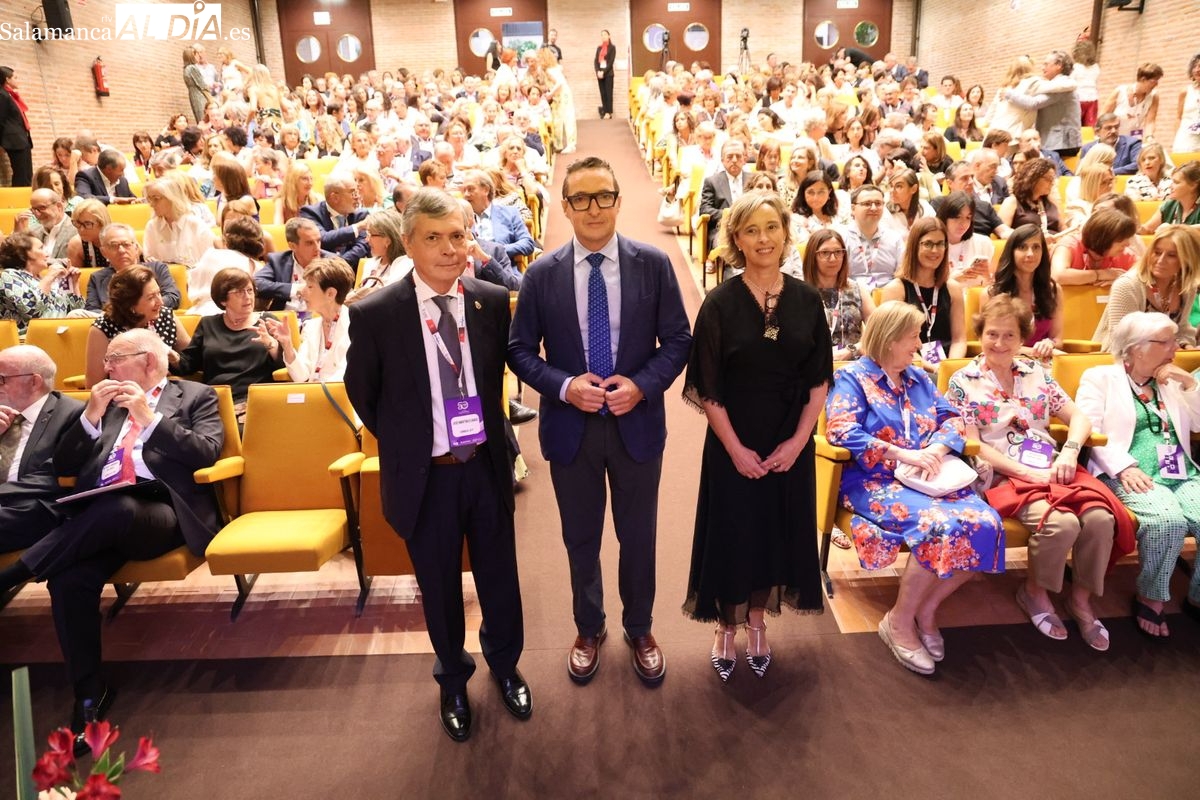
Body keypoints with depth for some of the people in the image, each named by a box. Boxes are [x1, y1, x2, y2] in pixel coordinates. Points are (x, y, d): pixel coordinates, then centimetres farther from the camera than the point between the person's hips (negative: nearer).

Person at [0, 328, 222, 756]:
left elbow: (206, 453, -5)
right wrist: (91, 415, 5)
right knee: (69, 580, -27)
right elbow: (64, 465, 18)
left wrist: (149, 416, -7)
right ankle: (90, 693, -15)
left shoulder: (196, 396, 12)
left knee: (119, 508, -39)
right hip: (99, 519, 4)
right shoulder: (105, 404, 26)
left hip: (163, 512, -4)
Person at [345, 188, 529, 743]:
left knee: (499, 575, 18)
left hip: (486, 464, 2)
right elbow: (363, 394, 2)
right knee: (439, 587, 17)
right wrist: (403, 445, 7)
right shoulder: (375, 313, -14)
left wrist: (488, 428, 11)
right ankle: (453, 679, 45)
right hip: (425, 476, -2)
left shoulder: (492, 301, -6)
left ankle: (505, 665, 47)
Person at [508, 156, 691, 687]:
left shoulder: (653, 264, -6)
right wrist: (565, 386, -18)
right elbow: (520, 350, -1)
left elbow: (678, 340, -3)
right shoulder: (542, 274, -6)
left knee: (638, 538, 16)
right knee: (581, 540, 18)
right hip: (571, 427, 0)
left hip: (637, 422, 0)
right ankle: (589, 629, 43)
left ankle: (640, 629, 42)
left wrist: (641, 385, -19)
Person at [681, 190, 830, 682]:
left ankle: (757, 620, 36)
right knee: (732, 533, 8)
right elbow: (707, 388, -9)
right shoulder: (721, 303, -9)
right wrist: (735, 448, -12)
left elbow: (819, 380, 1)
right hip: (734, 443, -2)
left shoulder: (807, 300, -1)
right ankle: (727, 625, 30)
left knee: (778, 531, 13)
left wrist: (798, 441, -7)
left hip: (790, 445, 3)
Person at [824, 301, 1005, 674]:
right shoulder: (852, 377, 1)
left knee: (984, 523, -20)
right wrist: (902, 454, -19)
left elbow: (952, 419, 14)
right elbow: (842, 431, -14)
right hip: (876, 481, -6)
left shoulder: (918, 378, 23)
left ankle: (927, 608, -3)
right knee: (941, 525, -31)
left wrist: (937, 449, -9)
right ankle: (900, 621, -11)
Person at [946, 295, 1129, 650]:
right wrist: (1027, 472, -14)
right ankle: (1034, 591, 0)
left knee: (1101, 518, -24)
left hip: (1053, 469, 5)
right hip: (1004, 476, -4)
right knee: (1061, 523, -30)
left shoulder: (1036, 372, 15)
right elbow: (973, 445, -6)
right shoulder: (963, 382, 2)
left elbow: (1079, 418, 14)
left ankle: (1081, 598, 2)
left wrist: (1069, 452, -8)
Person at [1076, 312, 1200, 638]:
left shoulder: (1173, 380, 23)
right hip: (1132, 475, -5)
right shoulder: (1099, 377, 6)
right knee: (1168, 520, -33)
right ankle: (1150, 597, -8)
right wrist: (1124, 467, -19)